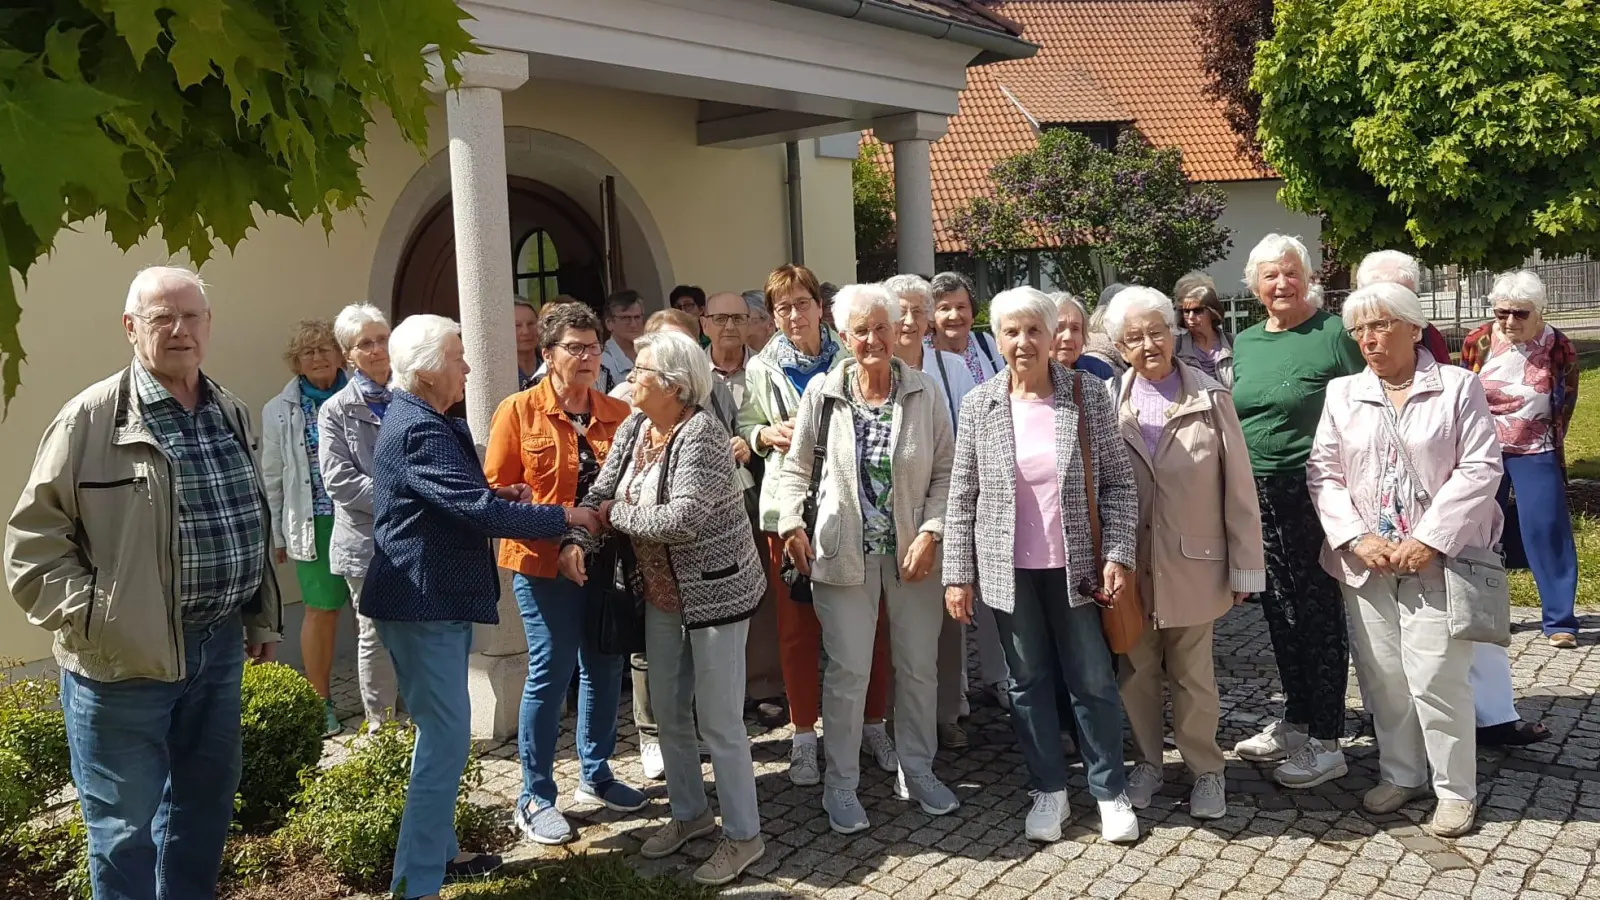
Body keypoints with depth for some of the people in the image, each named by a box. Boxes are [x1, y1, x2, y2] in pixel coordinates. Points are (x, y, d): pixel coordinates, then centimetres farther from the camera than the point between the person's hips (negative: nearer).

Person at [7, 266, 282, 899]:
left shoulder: (233, 416, 9)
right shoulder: (92, 418, -11)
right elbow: (33, 542, -11)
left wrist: (263, 617, 19)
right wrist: (97, 619, -18)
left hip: (219, 646, 6)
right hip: (126, 659, -6)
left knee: (206, 805, 20)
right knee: (125, 829, 7)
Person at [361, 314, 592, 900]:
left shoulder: (421, 421, 13)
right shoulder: (419, 430, -21)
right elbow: (478, 510, -26)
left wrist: (499, 494, 4)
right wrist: (566, 518, -17)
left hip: (439, 598, 11)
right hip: (424, 603, -11)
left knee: (441, 734, 19)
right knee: (446, 740, -8)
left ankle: (436, 851, 31)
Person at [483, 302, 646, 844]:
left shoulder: (618, 414, 6)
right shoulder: (518, 411, -4)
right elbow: (496, 489, -6)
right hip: (544, 561, -5)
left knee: (604, 669, 13)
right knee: (550, 672, -3)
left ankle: (595, 776, 32)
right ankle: (535, 799, 11)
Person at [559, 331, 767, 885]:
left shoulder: (701, 436, -23)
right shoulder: (633, 429, 2)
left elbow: (681, 520, -31)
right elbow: (601, 494, 0)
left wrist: (617, 514, -17)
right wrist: (577, 540, -19)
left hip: (715, 590, -8)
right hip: (661, 592, 8)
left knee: (719, 720, 0)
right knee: (668, 712, 17)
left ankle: (743, 836, 15)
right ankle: (690, 814, 36)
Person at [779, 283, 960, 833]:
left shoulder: (925, 394, -3)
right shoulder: (823, 394, -5)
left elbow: (945, 471, 0)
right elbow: (798, 467, 3)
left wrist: (931, 531, -10)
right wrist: (791, 524, -9)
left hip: (912, 551, 2)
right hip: (844, 552, -1)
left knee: (919, 666, 11)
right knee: (848, 670, 1)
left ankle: (917, 771, 30)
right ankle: (841, 785, 16)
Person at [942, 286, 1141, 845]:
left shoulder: (1088, 399, -3)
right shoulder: (978, 406, -1)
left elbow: (1118, 484, -1)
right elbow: (962, 498, 1)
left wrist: (1118, 555, -10)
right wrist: (958, 574, -2)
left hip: (1074, 565, -1)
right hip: (1009, 569, 1)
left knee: (1093, 680, 6)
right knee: (1029, 681, 11)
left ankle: (1110, 790, 22)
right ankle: (1048, 789, 26)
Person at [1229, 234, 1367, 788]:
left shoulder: (1333, 336, -7)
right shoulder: (1245, 343, 11)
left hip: (1313, 493, -6)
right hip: (1258, 494, 6)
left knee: (1318, 614, 0)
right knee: (1280, 611, 15)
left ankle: (1325, 743, 10)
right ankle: (1295, 722, 29)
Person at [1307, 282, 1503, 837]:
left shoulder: (1458, 387, 0)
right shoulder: (1342, 393, 8)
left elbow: (1479, 469, -6)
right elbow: (1324, 473, 5)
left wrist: (1429, 542, -14)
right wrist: (1357, 538, -8)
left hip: (1435, 559, -3)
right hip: (1366, 560, 4)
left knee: (1435, 676, -5)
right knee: (1382, 675, 8)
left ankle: (1455, 789, 10)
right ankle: (1401, 774, 25)